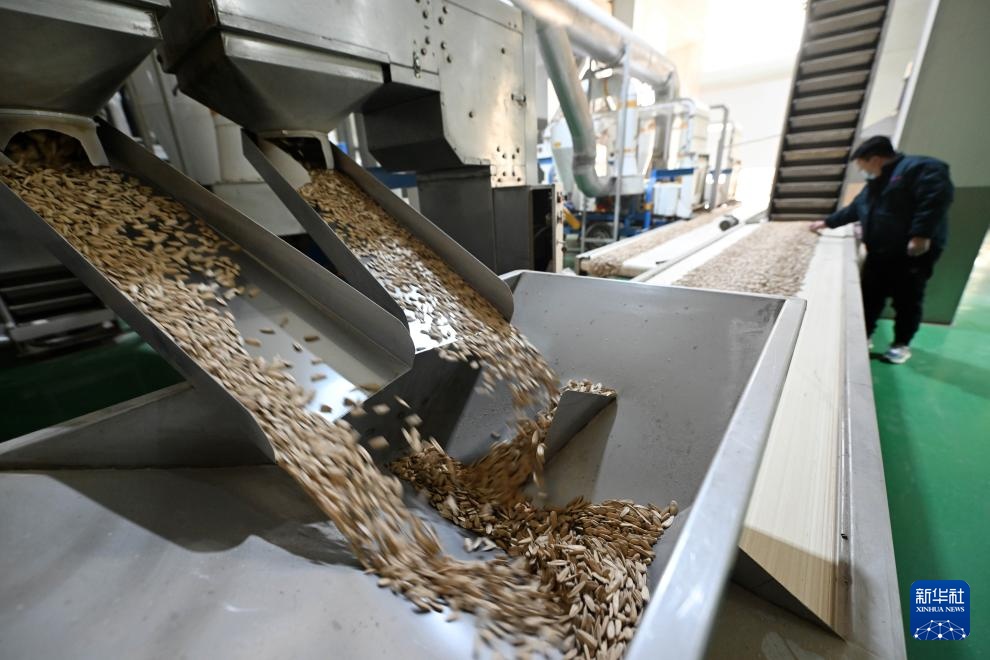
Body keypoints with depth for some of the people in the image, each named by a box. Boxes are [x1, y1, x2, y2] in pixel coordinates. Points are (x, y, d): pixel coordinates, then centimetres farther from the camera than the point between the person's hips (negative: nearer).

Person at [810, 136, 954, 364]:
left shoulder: (921, 167, -9)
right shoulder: (875, 183, 18)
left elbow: (936, 199, -20)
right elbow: (853, 209, 29)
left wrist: (921, 234, -27)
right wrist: (827, 222, 32)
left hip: (912, 253, -7)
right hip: (879, 252, 8)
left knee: (906, 300, 3)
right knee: (869, 296, 9)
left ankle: (902, 345, 16)